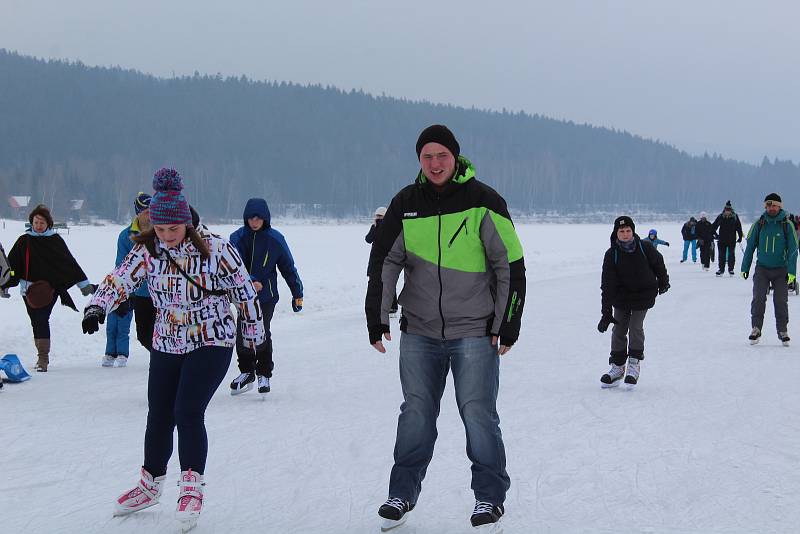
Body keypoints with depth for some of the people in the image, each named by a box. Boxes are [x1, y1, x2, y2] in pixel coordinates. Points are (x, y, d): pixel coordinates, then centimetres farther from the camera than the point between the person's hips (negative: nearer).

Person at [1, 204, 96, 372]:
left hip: (50, 288, -3)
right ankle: (42, 357, 22)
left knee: (42, 320, -15)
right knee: (36, 322, 10)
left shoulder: (55, 240, 2)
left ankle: (43, 359, -17)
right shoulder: (24, 241, 7)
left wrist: (84, 283, 4)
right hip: (29, 289, 3)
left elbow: (69, 263, 5)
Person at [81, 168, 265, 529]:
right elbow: (121, 279, -13)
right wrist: (98, 306, -32)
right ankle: (150, 484, 32)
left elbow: (243, 290, -6)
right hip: (165, 345, 5)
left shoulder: (215, 249, -14)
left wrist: (253, 331, 0)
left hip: (211, 344, -5)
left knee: (188, 412, -17)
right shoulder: (146, 250, -3)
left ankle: (192, 486, -1)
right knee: (158, 416, 13)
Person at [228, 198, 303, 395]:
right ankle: (247, 372, 23)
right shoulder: (237, 238, -4)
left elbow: (288, 267, 6)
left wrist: (297, 293, 7)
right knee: (242, 334, 5)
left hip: (266, 296, -1)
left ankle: (264, 374, 13)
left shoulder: (275, 239, -3)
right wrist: (249, 282, -32)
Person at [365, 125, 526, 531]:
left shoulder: (483, 202, -5)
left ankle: (490, 495, 11)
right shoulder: (405, 204, 4)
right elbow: (384, 262, 9)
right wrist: (377, 319, 4)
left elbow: (511, 264, -3)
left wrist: (508, 324, -4)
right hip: (419, 332, 3)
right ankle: (403, 493, 19)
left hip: (474, 332, -3)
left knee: (478, 413, -2)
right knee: (416, 413, 7)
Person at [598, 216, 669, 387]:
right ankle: (617, 367, 13)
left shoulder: (645, 247, -16)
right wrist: (606, 313, -21)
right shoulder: (611, 254, -15)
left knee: (635, 327, -12)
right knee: (618, 329, 1)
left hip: (644, 294, -2)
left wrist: (663, 282, 21)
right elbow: (607, 285, -17)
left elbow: (658, 263, 6)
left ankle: (634, 363, 6)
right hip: (621, 295, 2)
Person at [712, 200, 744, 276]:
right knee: (721, 255, 3)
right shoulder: (720, 217, 1)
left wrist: (740, 237, 2)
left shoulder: (735, 217, 0)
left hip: (732, 240, -1)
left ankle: (731, 269, 10)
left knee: (731, 254, 1)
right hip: (722, 240, 1)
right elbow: (713, 227, 9)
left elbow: (739, 227, 5)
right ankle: (721, 269, 11)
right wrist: (716, 235, 4)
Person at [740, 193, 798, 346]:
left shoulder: (787, 225, -3)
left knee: (781, 301, -1)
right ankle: (756, 329, -1)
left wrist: (791, 271, -10)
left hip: (781, 270, -1)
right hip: (762, 268, 1)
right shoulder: (759, 224, 1)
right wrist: (745, 268, 6)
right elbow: (750, 246, 8)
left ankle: (783, 332, 9)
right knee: (758, 299, -9)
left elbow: (793, 249, -3)